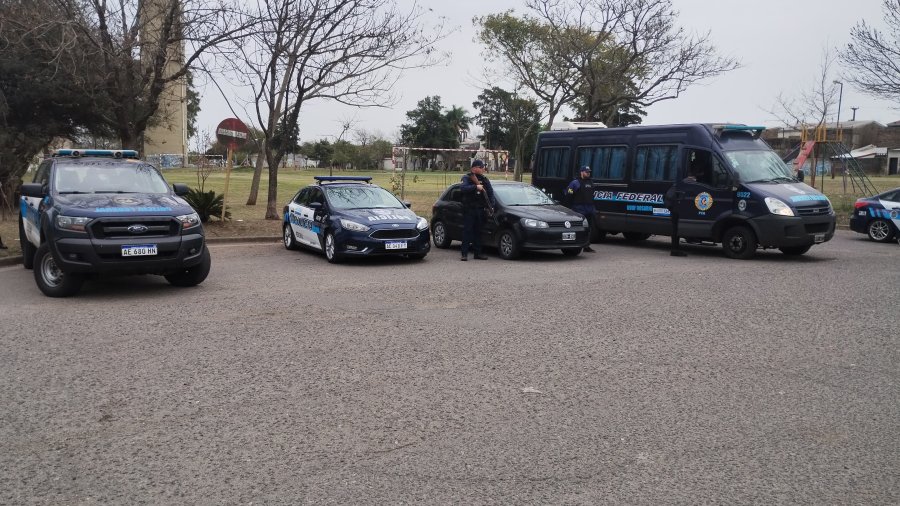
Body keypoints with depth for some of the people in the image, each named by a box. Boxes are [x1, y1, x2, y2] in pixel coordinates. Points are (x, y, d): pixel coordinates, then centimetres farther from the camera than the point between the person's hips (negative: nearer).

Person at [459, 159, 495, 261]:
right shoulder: (467, 178, -4)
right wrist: (475, 187, -28)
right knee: (467, 231, -5)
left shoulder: (484, 179, 12)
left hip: (480, 209, 5)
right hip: (469, 209, -5)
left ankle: (477, 253, 14)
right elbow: (462, 188, -22)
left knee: (478, 231, 9)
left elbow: (490, 192, 12)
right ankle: (464, 253, -5)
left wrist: (491, 205, 1)